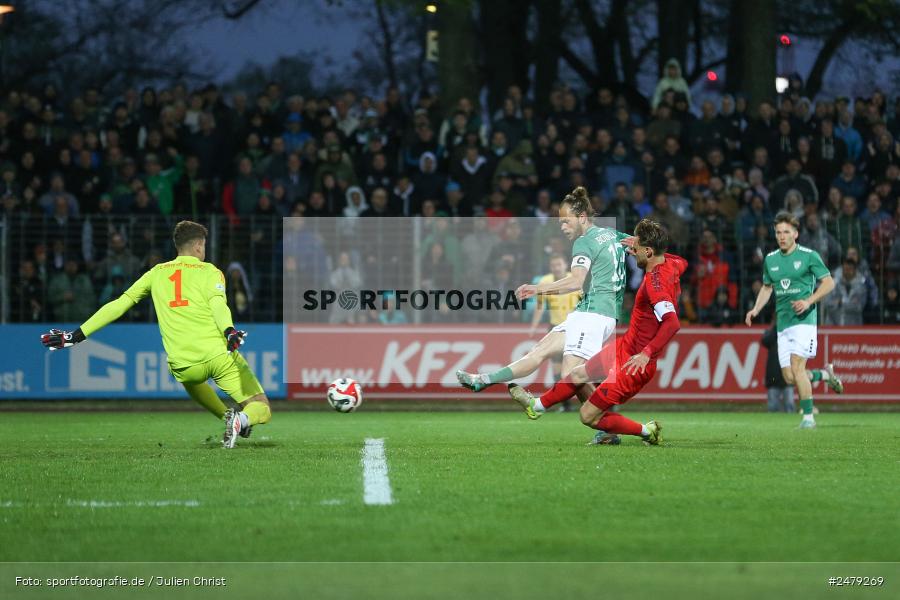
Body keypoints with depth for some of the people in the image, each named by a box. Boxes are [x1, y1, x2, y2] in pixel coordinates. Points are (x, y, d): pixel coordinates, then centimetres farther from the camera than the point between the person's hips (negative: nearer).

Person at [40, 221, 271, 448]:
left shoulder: (157, 273, 18)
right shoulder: (209, 271, 8)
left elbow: (118, 305, 15)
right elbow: (218, 304, -14)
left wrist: (77, 335, 19)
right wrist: (229, 331, -32)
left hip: (182, 365, 3)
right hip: (219, 354, -3)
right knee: (262, 410, 6)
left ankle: (227, 415, 23)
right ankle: (242, 419, -29)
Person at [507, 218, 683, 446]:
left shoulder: (655, 283, -30)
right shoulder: (671, 263, -2)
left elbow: (673, 323, -42)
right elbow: (684, 262, 25)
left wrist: (647, 354, -41)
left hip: (636, 362, -10)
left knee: (588, 416, -5)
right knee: (577, 375, 25)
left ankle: (647, 432, 9)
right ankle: (537, 405, 47)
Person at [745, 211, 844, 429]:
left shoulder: (809, 256, -3)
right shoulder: (770, 259, 12)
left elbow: (829, 282, -1)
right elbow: (767, 287, 26)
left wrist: (808, 301, -14)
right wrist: (756, 309, 10)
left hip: (804, 319, -6)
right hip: (783, 322, 6)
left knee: (796, 367, -20)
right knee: (789, 377, -1)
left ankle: (808, 416, -12)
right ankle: (825, 374, 27)